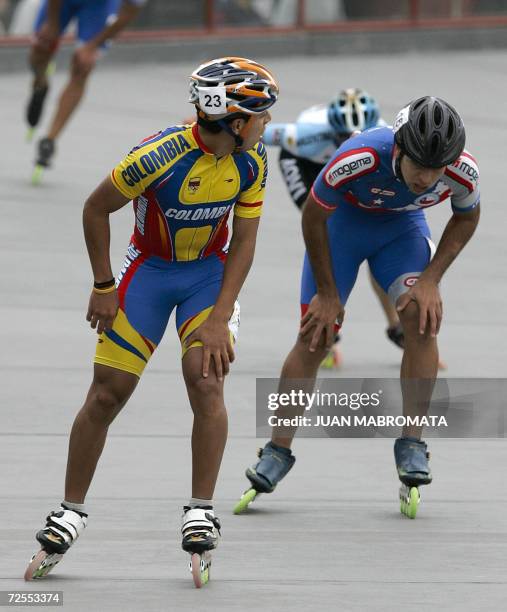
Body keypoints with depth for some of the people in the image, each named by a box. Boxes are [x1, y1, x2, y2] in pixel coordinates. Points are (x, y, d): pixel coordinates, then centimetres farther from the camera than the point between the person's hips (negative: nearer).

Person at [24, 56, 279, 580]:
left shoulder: (252, 162, -14)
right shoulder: (160, 156, -28)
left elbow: (243, 241, -7)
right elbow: (96, 209, -15)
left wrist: (220, 317, -15)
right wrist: (104, 287, -8)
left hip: (210, 269, 2)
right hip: (149, 267, -2)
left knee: (206, 378, -18)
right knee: (106, 394, -3)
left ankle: (200, 511, -8)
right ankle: (72, 509, 13)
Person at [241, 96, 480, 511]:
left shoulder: (463, 172, -30)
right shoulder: (358, 159, -40)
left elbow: (467, 217, -4)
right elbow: (314, 216, -20)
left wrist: (431, 279, -13)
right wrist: (328, 293, -11)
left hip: (402, 226, 2)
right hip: (343, 219, -2)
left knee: (422, 318, -20)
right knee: (315, 336, -6)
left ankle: (412, 444, -11)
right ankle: (278, 450, 7)